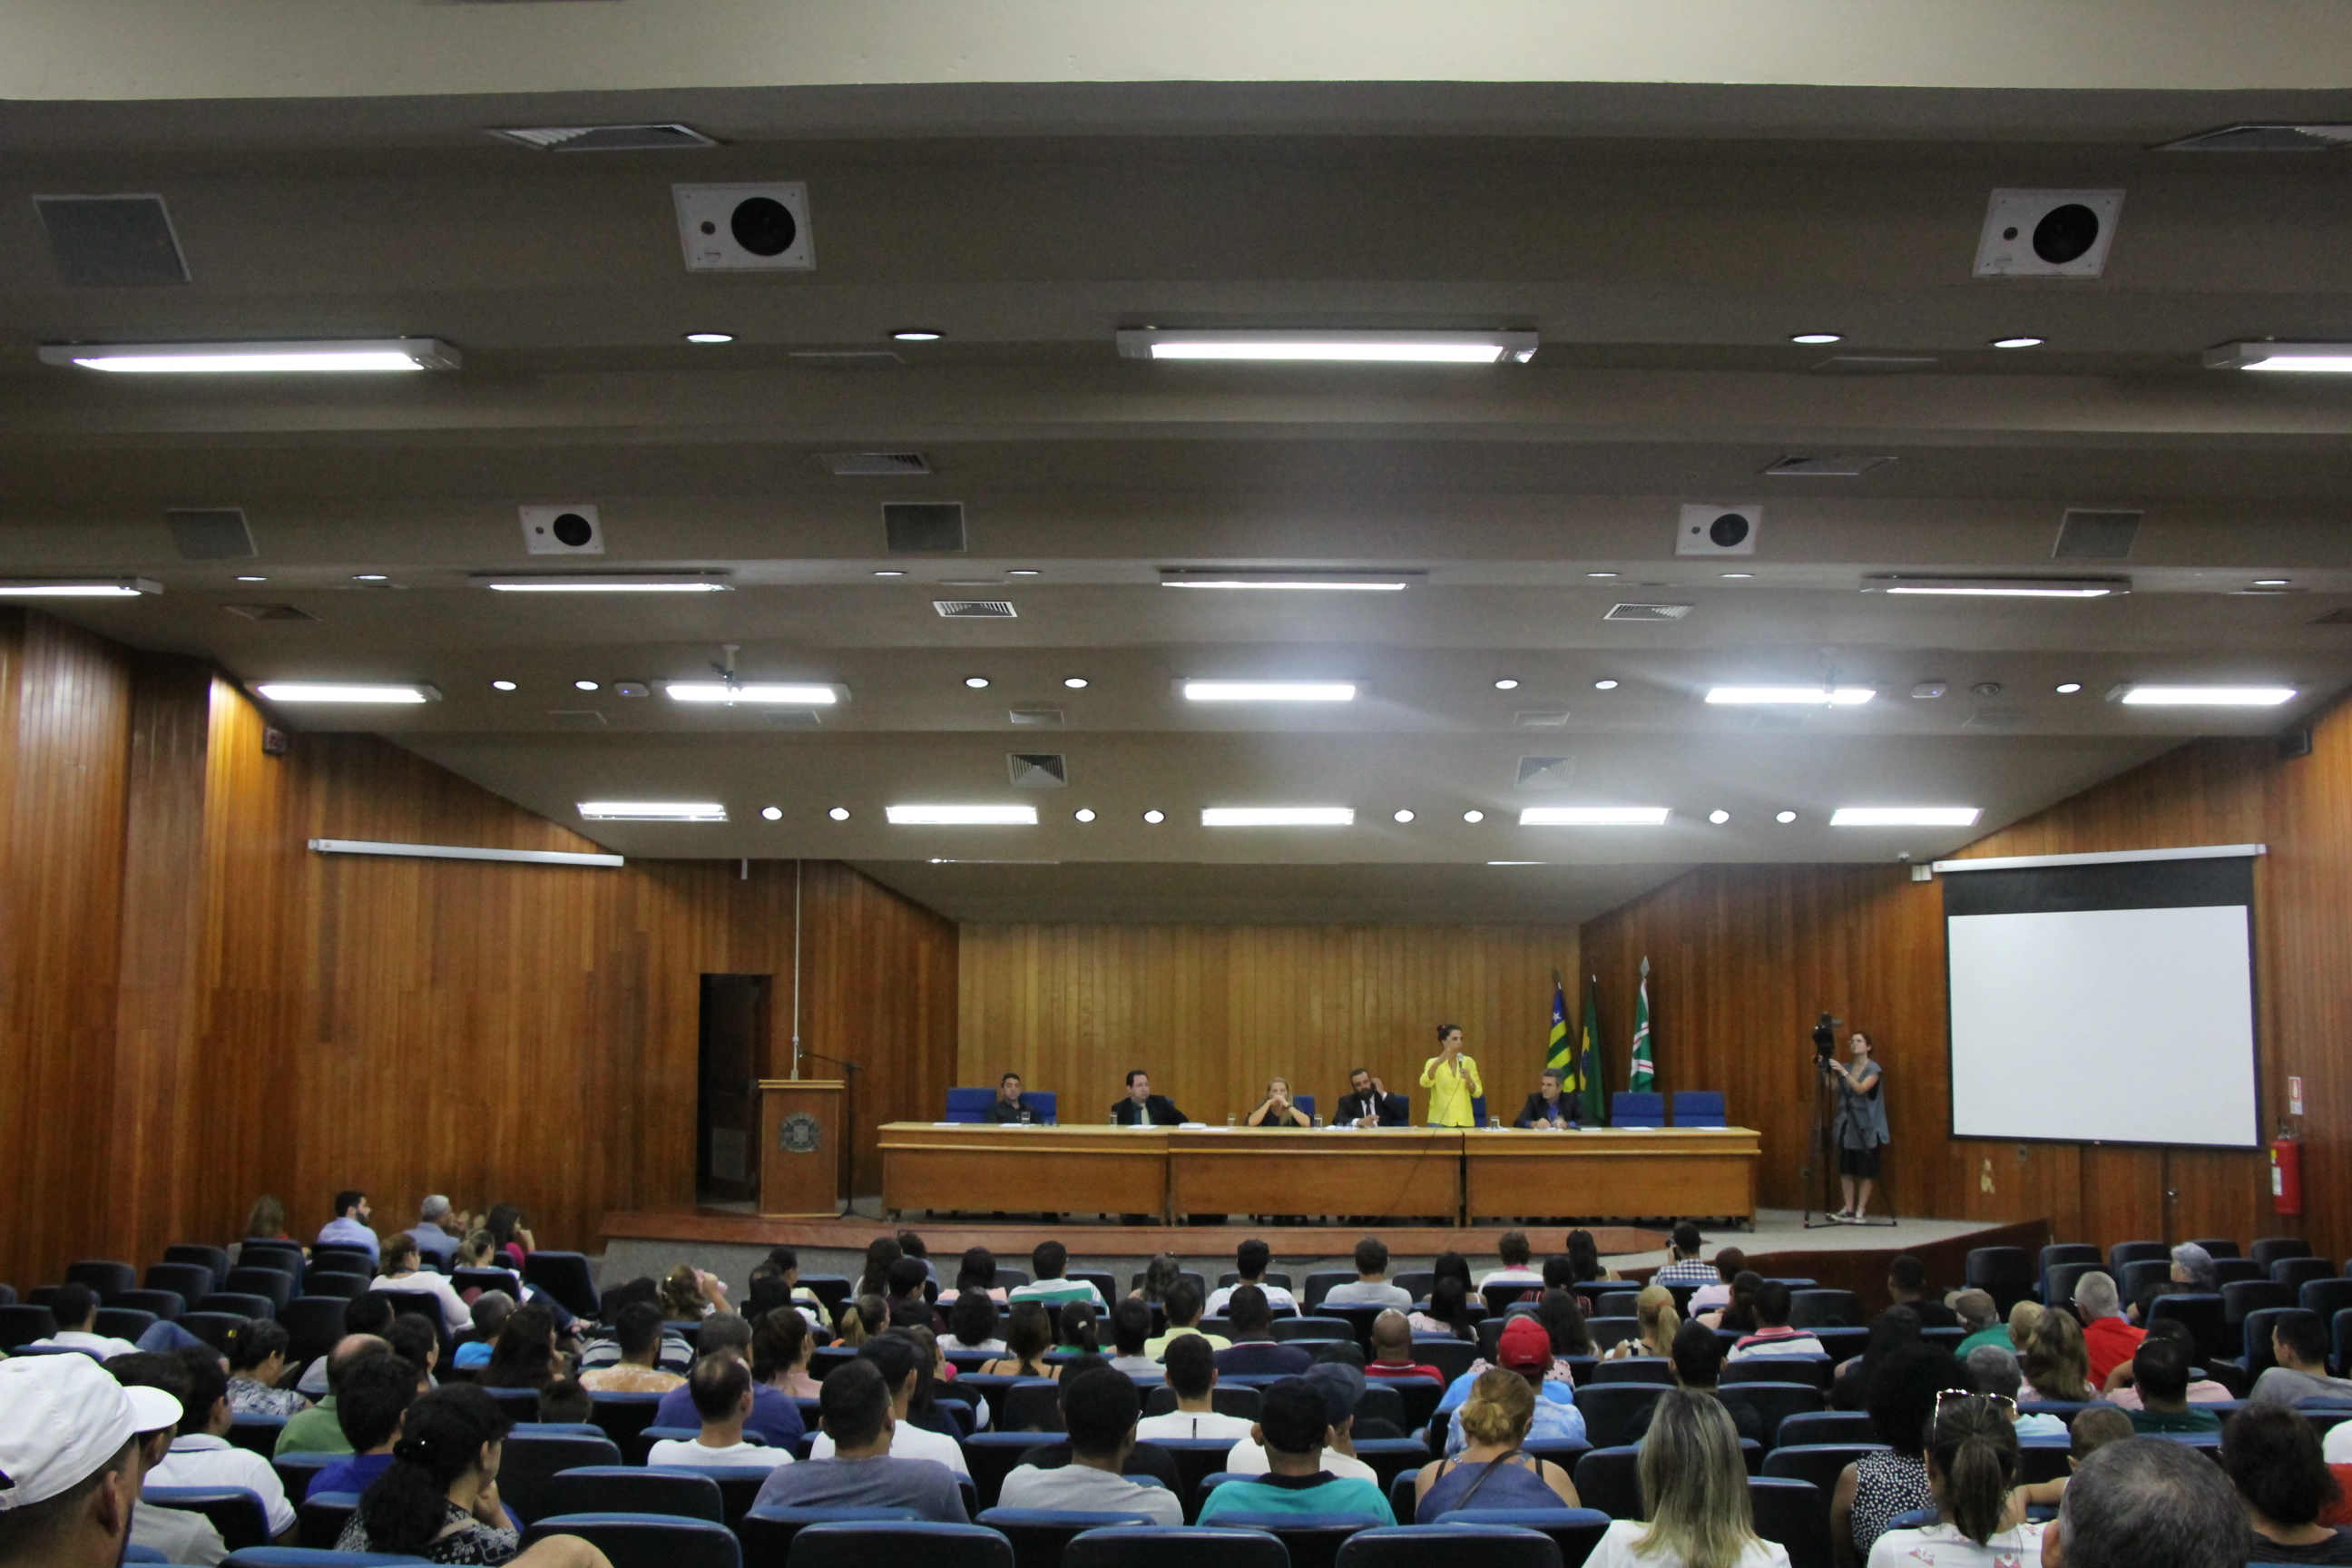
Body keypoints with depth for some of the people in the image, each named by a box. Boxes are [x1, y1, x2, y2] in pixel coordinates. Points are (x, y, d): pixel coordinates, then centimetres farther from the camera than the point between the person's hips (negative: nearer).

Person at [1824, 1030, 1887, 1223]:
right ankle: (1848, 1209, 9)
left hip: (1866, 1126, -5)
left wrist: (1843, 1071, -27)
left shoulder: (1873, 1069, -6)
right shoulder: (1845, 1068, 12)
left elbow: (1861, 1089, -20)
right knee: (1845, 1169, 3)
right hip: (1846, 1124, 5)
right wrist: (1826, 1070, -9)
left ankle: (1861, 1211, 5)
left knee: (1865, 1171, -1)